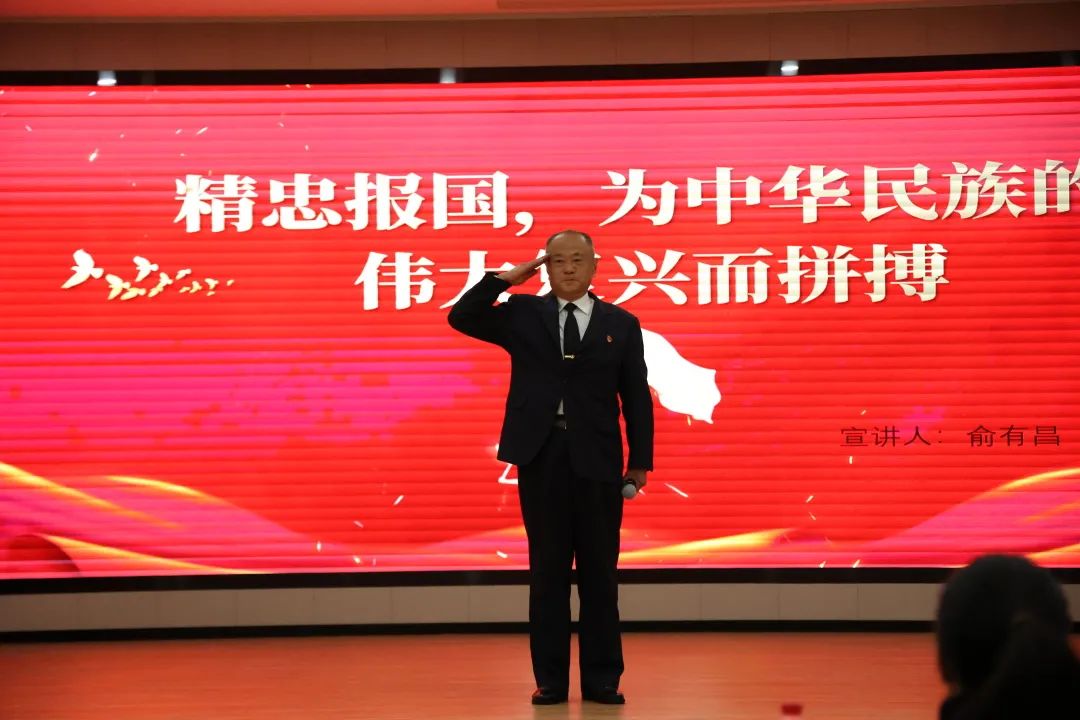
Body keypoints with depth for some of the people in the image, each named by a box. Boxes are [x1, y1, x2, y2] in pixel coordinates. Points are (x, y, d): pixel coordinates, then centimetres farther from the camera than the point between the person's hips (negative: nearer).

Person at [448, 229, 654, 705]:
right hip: (541, 458, 0)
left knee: (599, 573, 4)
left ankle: (602, 680, 11)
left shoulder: (620, 324, 7)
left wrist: (640, 460, 1)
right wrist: (506, 278, -2)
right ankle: (550, 680, 11)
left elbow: (636, 397, 6)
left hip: (597, 461, 0)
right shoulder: (523, 314, 9)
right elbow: (461, 318, -1)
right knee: (548, 572, 5)